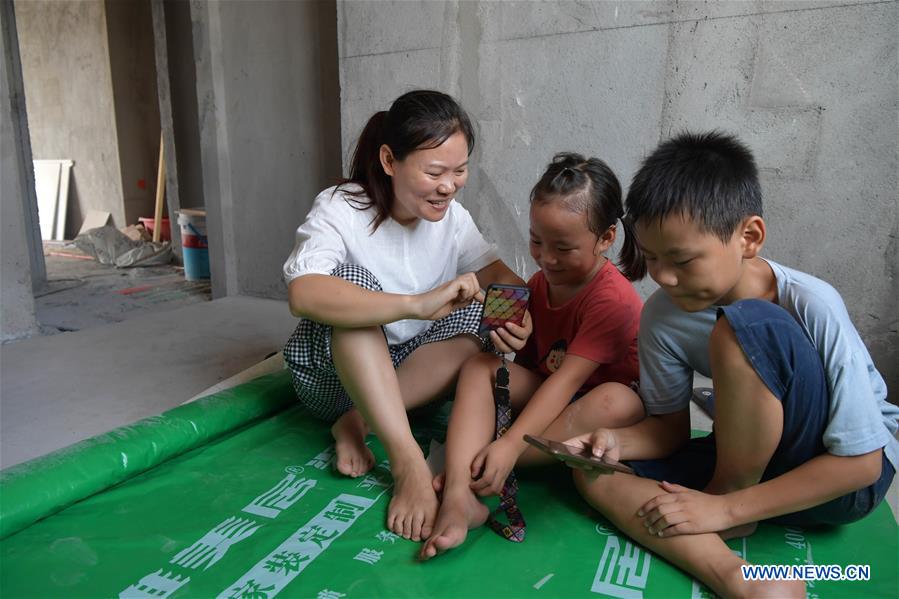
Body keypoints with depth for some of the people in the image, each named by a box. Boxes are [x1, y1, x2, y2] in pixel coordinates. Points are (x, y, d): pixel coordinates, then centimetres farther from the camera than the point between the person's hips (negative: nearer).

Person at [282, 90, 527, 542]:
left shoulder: (452, 217, -4)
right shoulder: (340, 210, -21)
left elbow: (499, 275, -7)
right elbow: (303, 294, -39)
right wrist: (418, 304, -51)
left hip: (406, 369, 5)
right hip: (330, 371, -4)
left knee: (480, 319, -20)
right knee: (354, 279, -32)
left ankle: (357, 424, -19)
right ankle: (407, 461, -35)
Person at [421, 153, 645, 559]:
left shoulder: (613, 299, -21)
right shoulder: (539, 282, 2)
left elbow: (567, 379, -29)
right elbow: (534, 362, 8)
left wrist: (510, 444, -36)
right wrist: (513, 339, -17)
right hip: (545, 395, 6)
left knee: (619, 401, -38)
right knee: (479, 367, -14)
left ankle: (471, 468, -32)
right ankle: (458, 495, -36)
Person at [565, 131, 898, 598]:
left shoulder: (812, 307, -26)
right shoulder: (662, 314, -13)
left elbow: (860, 461, -20)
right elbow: (669, 426, -2)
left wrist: (724, 507, -24)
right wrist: (619, 441, -25)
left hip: (845, 476, -4)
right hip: (750, 459, 5)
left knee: (743, 328, -32)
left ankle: (729, 493, -12)